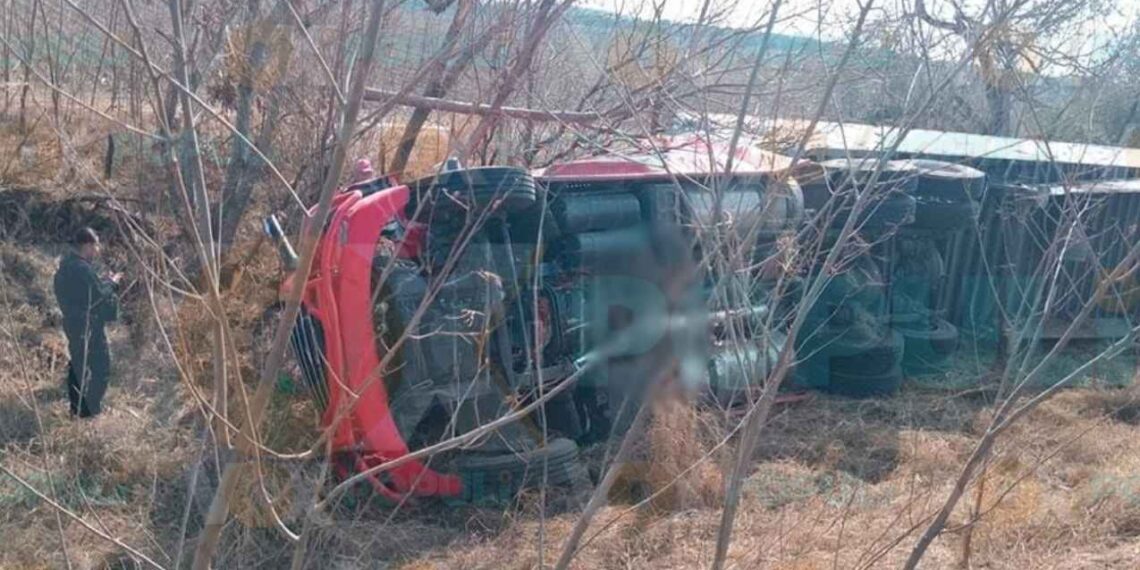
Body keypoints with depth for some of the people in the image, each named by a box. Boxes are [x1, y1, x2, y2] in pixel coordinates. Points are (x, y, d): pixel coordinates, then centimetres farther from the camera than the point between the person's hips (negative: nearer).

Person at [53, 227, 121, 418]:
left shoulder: (68, 262, 6)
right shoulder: (83, 269, -24)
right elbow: (99, 295, -19)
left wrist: (102, 280, 7)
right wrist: (111, 282, -3)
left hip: (73, 322, 10)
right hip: (88, 325, -10)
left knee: (79, 365, 19)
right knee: (99, 367, 0)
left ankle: (77, 407, 28)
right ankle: (90, 410, 4)